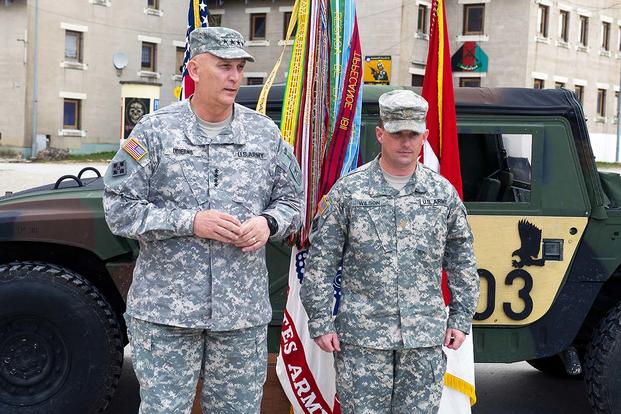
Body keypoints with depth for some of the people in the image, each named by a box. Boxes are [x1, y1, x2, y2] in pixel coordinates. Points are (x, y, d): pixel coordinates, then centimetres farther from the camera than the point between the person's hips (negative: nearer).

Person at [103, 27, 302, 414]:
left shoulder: (266, 133, 7)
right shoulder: (155, 130, -3)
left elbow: (291, 201, 15)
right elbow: (119, 209, -5)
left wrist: (268, 223, -9)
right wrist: (190, 221, -16)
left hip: (244, 310, 3)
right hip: (166, 308, -3)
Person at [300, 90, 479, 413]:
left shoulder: (443, 193, 8)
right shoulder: (347, 191, -1)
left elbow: (462, 263, 15)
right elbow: (320, 262, 0)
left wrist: (461, 319, 10)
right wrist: (321, 322, -4)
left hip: (426, 339, 3)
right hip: (362, 337, -2)